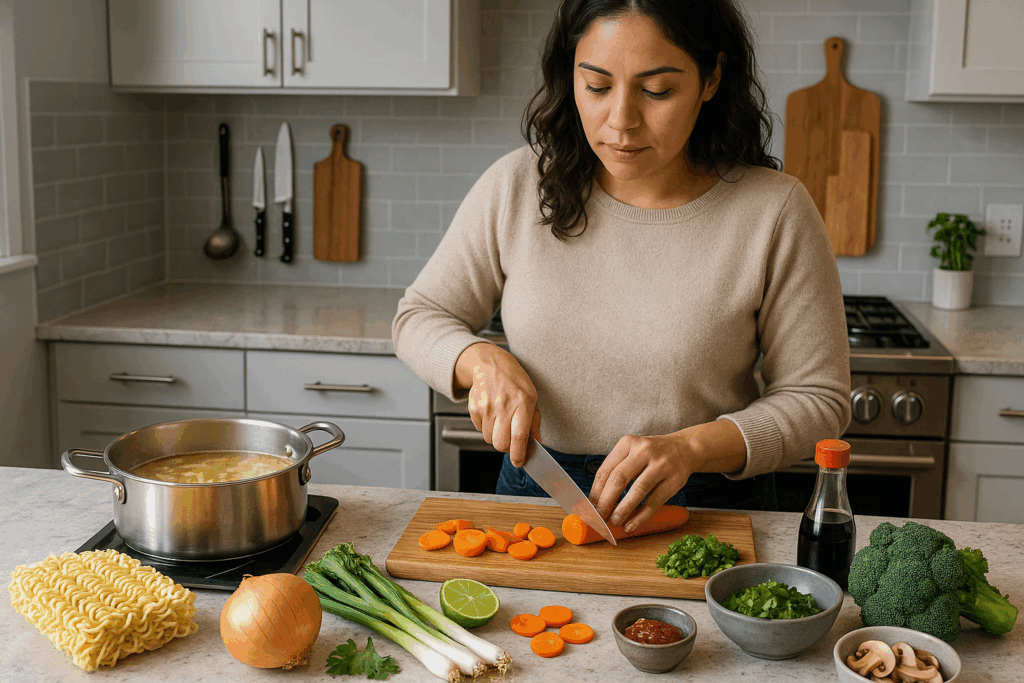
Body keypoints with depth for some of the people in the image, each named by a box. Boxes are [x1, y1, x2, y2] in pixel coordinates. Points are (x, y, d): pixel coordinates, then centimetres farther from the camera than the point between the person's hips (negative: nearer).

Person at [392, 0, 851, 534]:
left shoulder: (775, 212, -12)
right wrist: (482, 360, -15)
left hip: (700, 511, 0)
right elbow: (419, 317, 7)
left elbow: (817, 399, -6)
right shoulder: (517, 186, -5)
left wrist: (694, 446, -22)